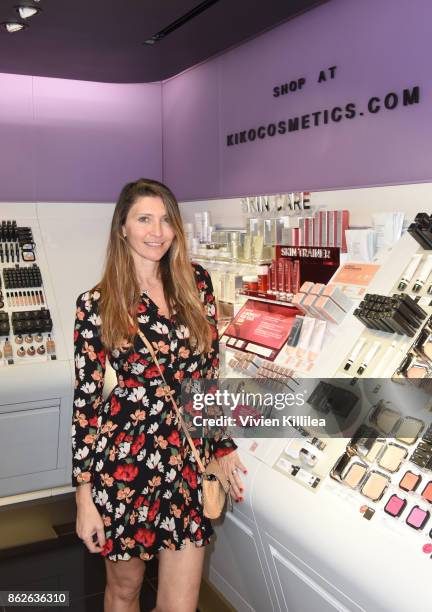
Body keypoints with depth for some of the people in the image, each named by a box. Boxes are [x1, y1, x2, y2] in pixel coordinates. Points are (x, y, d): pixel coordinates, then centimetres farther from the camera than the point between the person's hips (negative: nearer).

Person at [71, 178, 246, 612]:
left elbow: (210, 370, 9)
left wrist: (223, 446, 11)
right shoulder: (96, 304, -7)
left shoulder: (195, 283, 2)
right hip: (124, 461, -2)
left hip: (190, 459, 3)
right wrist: (84, 497, -6)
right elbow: (85, 400, -6)